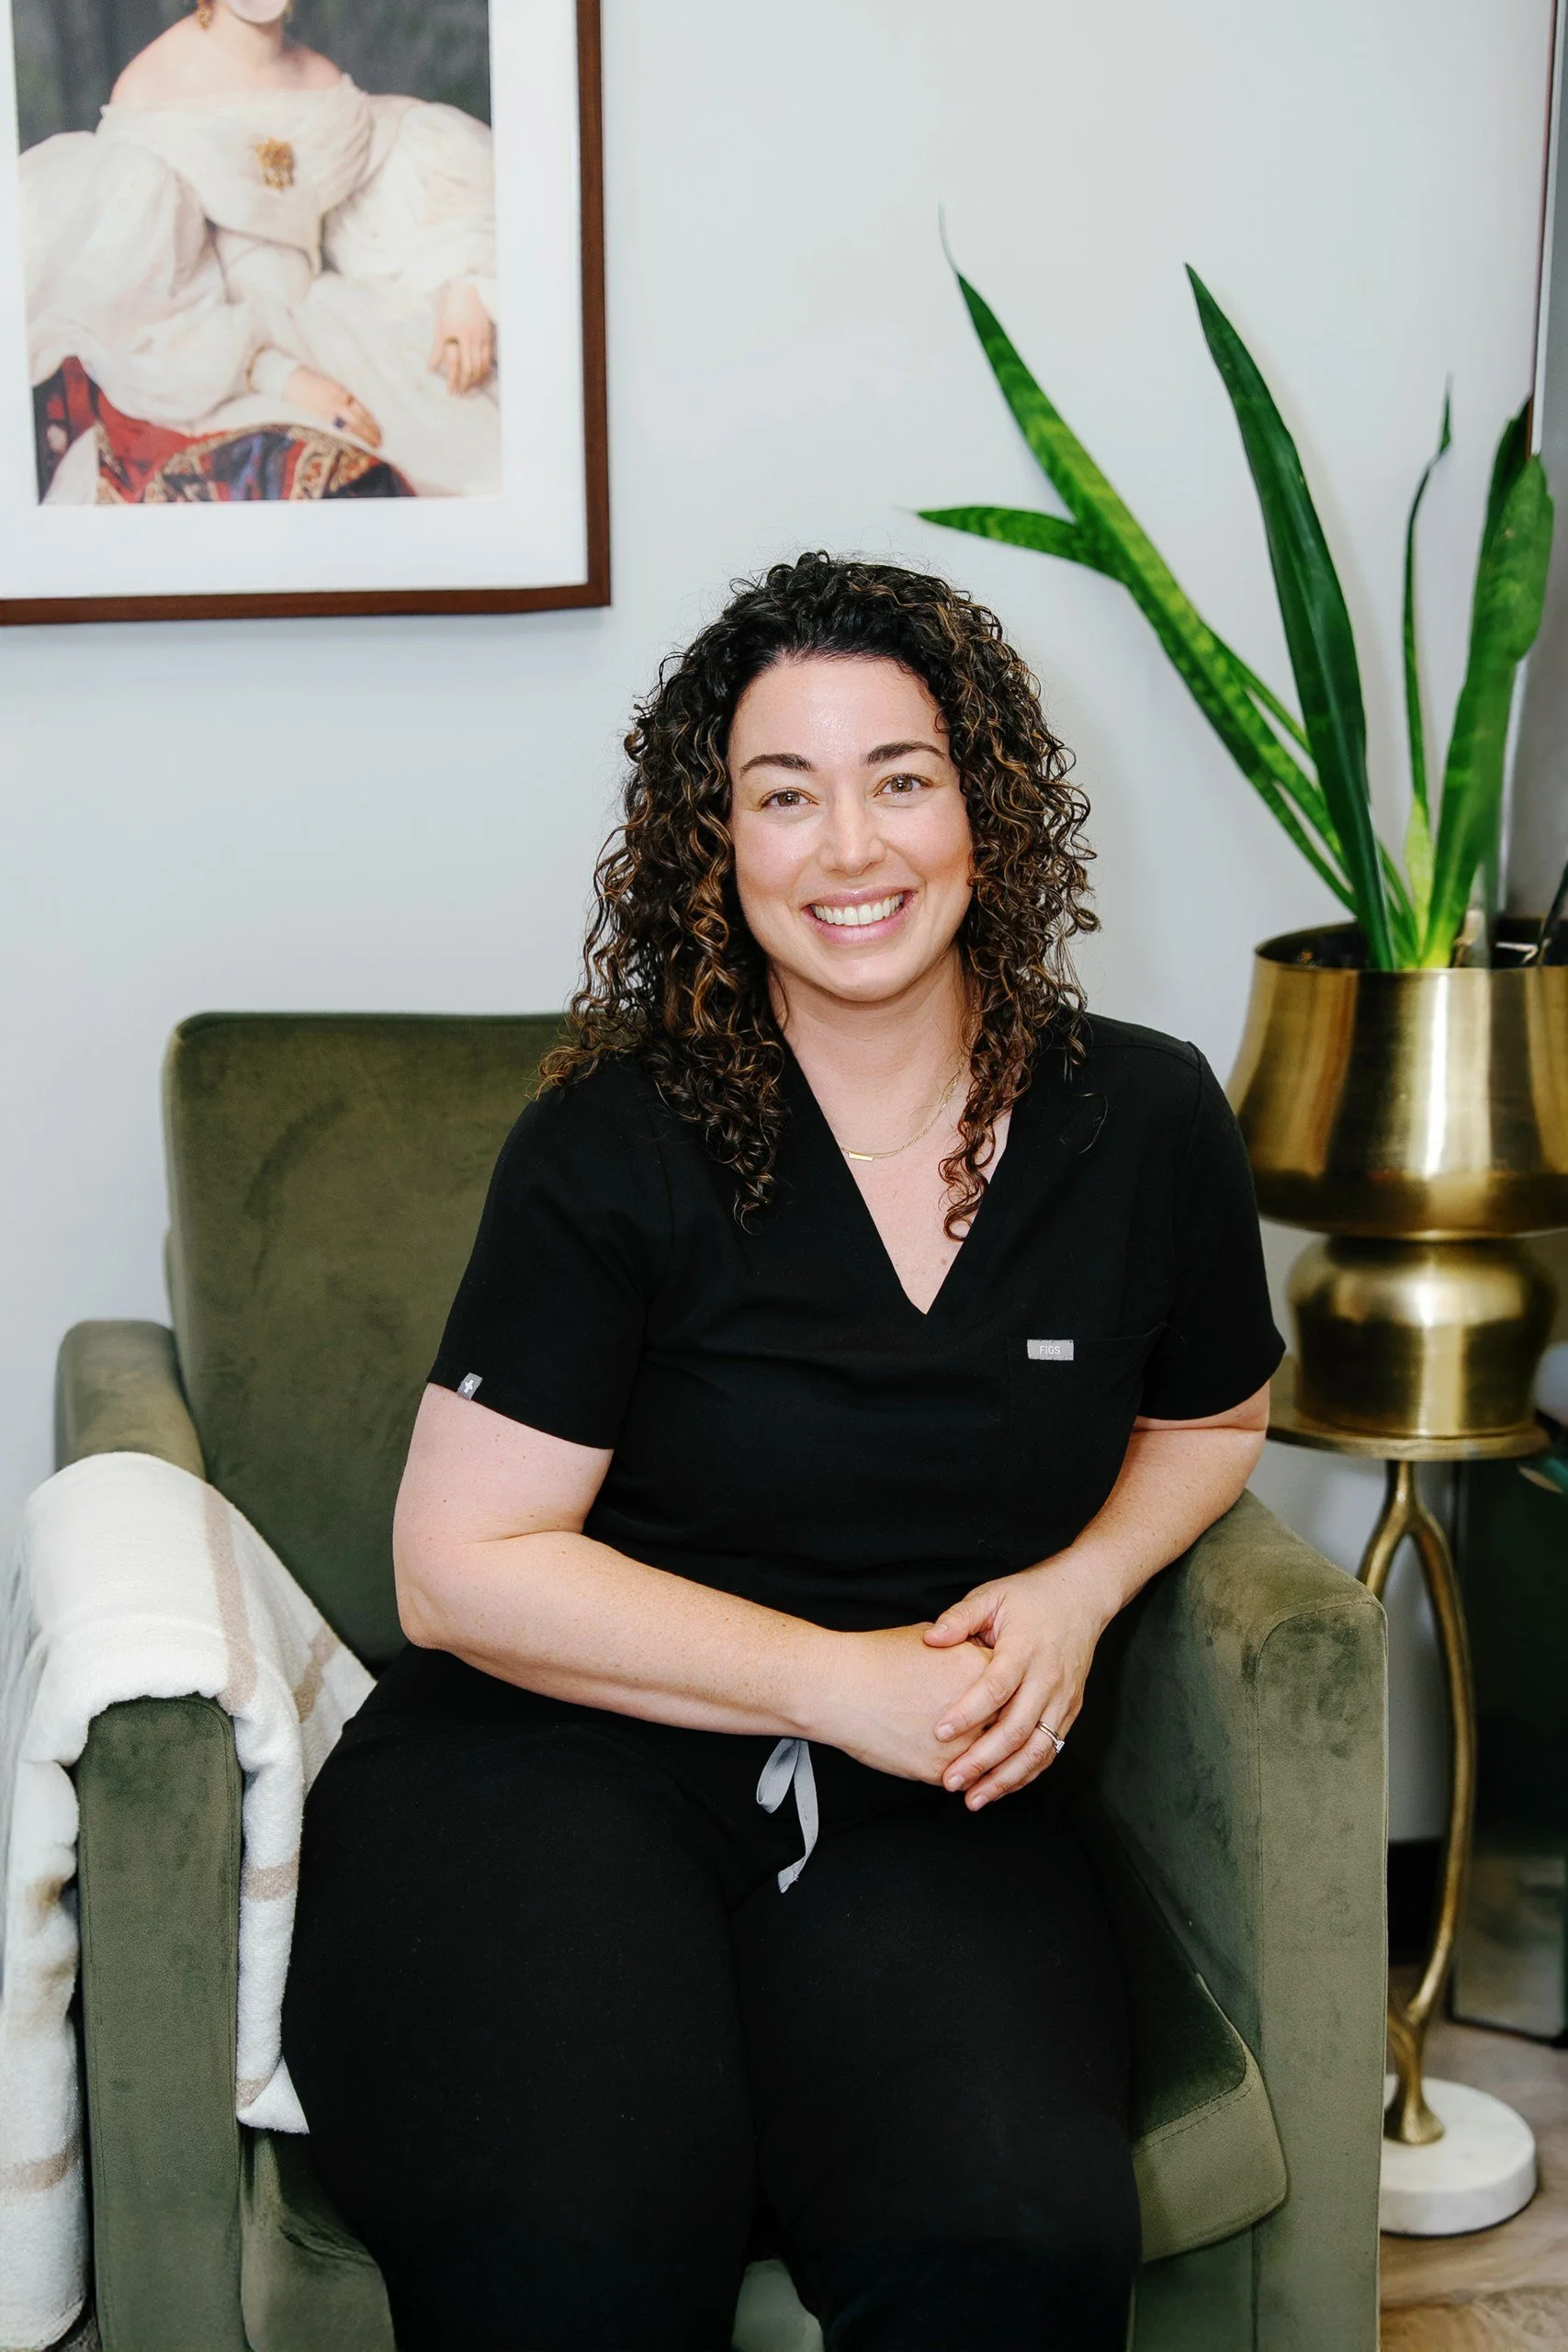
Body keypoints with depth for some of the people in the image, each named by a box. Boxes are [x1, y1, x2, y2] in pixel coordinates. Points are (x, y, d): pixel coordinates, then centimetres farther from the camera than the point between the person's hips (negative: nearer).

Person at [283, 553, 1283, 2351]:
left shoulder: (1144, 1123, 5)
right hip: (557, 1753, -2)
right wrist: (841, 1681, -10)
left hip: (924, 1802, 3)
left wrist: (1076, 1592, 2)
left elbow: (1209, 1418, 24)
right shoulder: (619, 1144, -5)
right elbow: (462, 1564, -5)